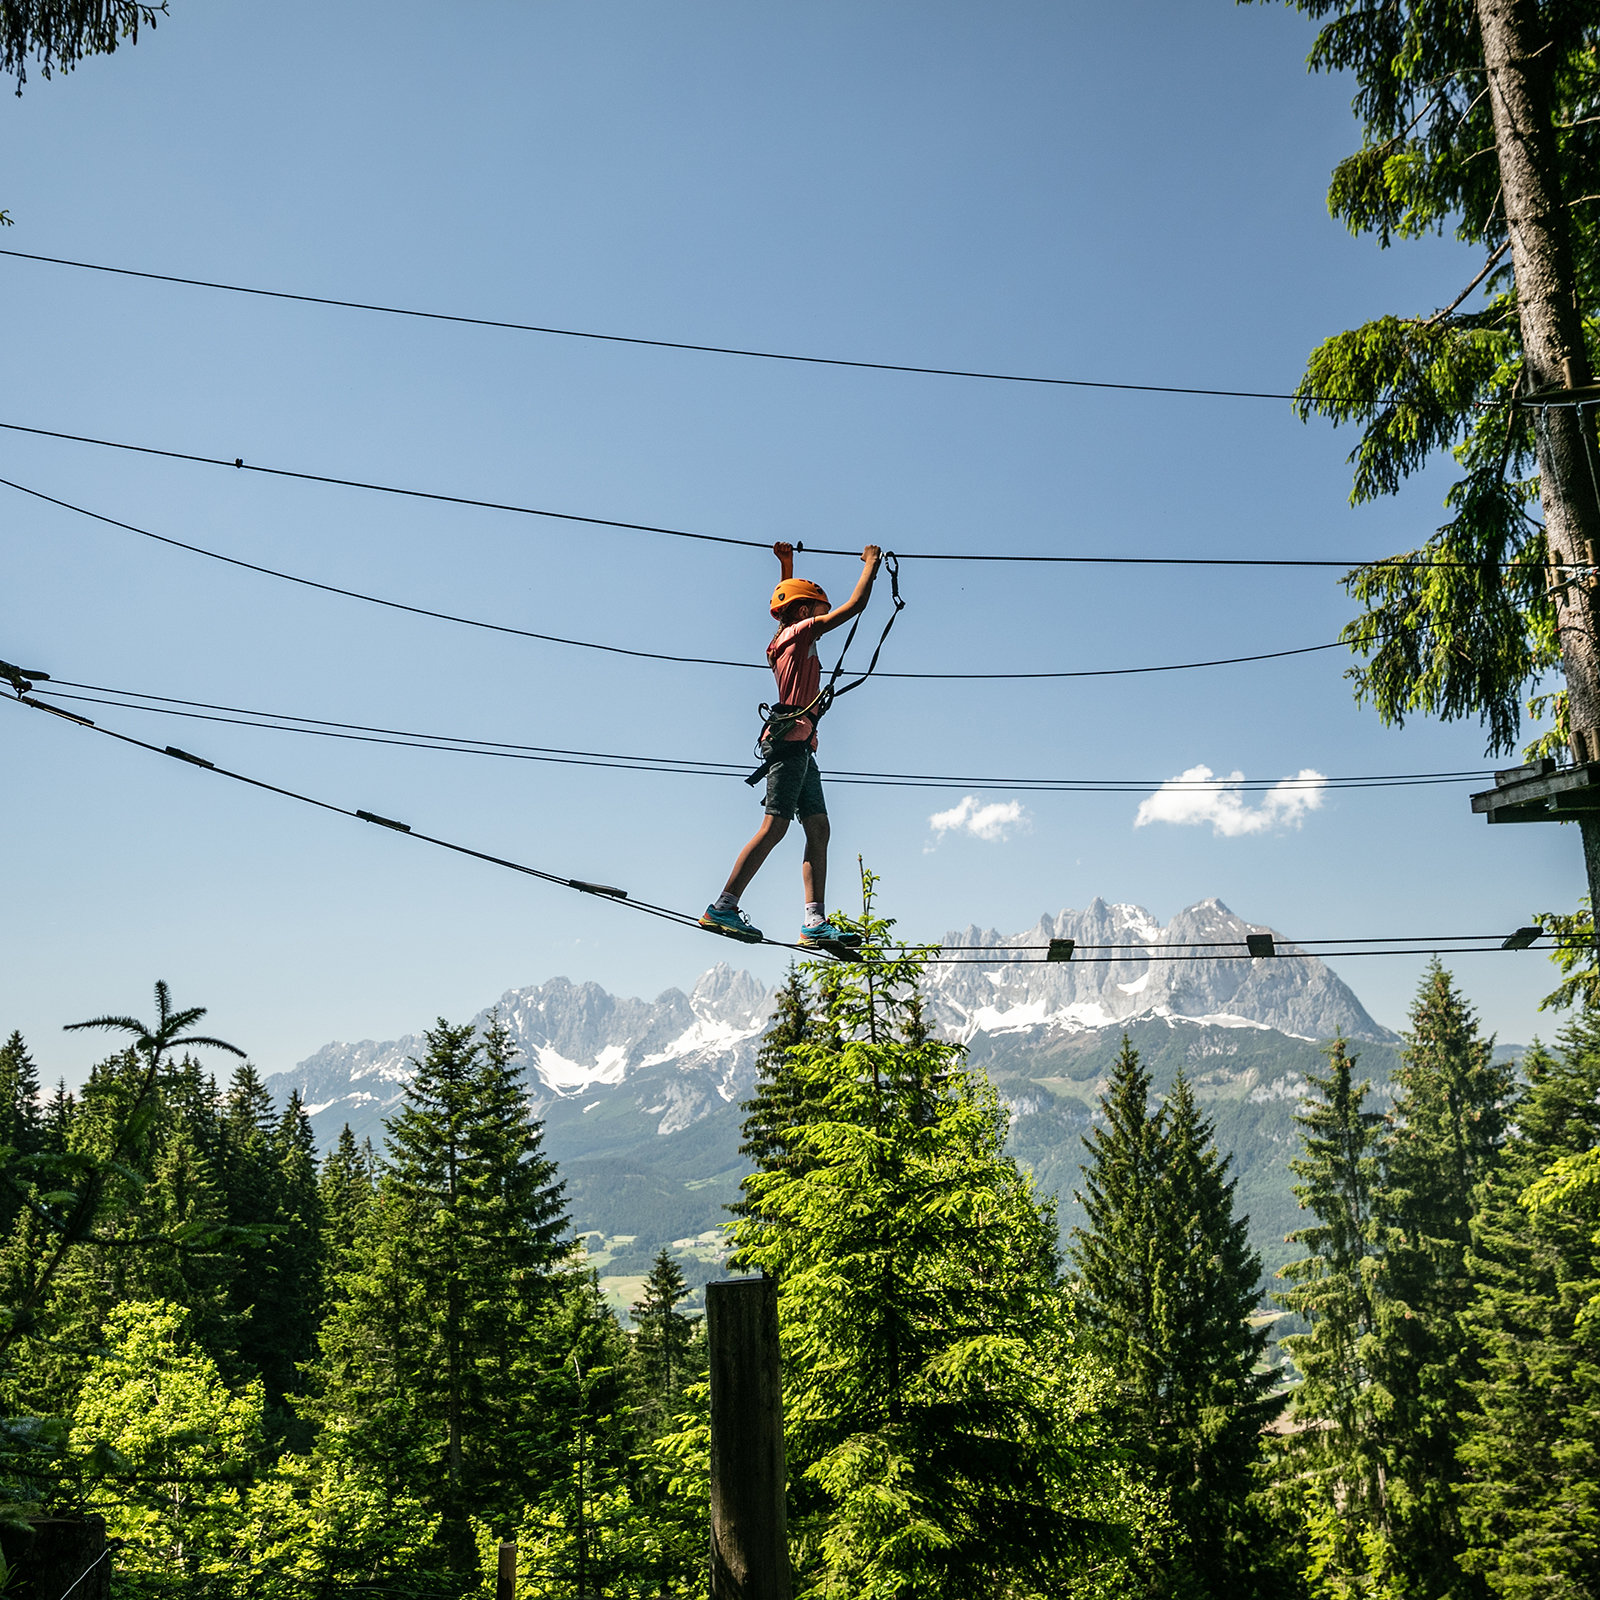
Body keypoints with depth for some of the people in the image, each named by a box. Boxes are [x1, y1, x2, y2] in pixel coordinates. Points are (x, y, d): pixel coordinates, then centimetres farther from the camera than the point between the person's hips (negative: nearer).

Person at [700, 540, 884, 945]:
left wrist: (787, 566, 44)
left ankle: (814, 921, -5)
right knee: (775, 826, -14)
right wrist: (871, 564, 9)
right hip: (791, 739, -10)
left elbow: (789, 605, 44)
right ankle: (723, 907, -16)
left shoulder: (785, 637, 21)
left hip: (800, 748, 10)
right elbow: (854, 605, -4)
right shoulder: (801, 632, -1)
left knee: (818, 830, 2)